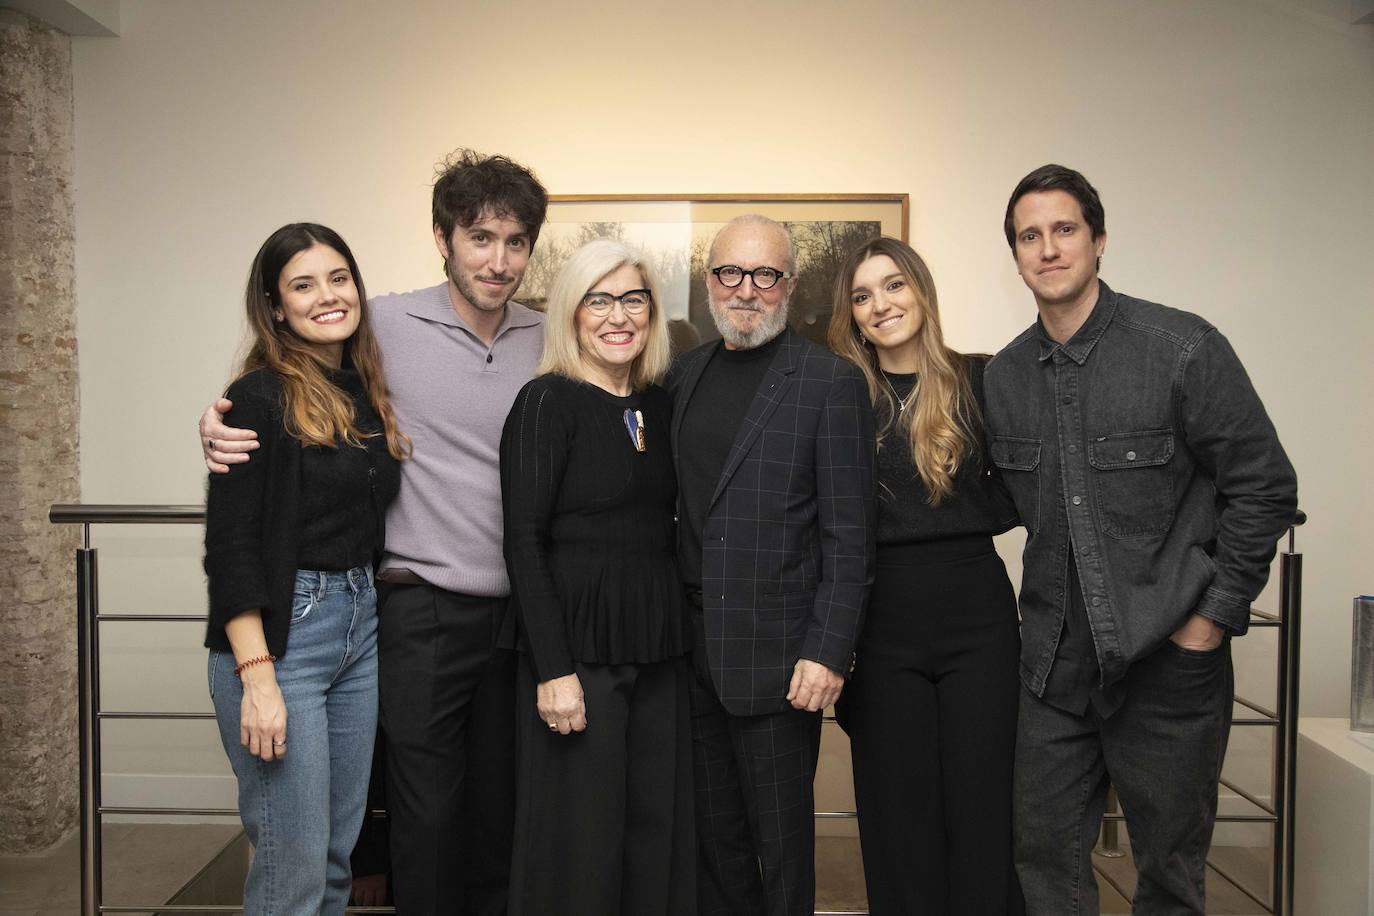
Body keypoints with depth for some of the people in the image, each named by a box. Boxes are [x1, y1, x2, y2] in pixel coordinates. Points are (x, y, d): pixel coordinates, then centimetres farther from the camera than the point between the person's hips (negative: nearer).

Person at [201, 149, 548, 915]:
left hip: (520, 612, 4)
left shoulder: (547, 341, 5)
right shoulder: (385, 327, -6)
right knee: (427, 813, 5)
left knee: (501, 806, 16)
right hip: (425, 610, -3)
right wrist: (222, 431, -15)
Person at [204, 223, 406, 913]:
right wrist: (257, 676, -19)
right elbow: (230, 545, -14)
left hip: (360, 624, 7)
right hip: (279, 630, -7)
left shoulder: (366, 391, 11)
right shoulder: (258, 398, -10)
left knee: (338, 853, 15)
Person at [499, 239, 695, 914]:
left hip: (660, 651, 6)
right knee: (580, 839, 4)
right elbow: (524, 542, -12)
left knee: (658, 831, 11)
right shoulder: (548, 402, -8)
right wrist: (554, 670, -16)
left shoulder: (660, 405, 10)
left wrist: (683, 639, 7)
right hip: (578, 649, -6)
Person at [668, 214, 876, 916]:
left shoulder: (832, 383, -6)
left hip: (778, 657, -4)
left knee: (781, 838, 8)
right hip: (693, 648, 5)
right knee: (713, 832, 15)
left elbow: (848, 535, -9)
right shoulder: (683, 377, 10)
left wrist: (829, 652, -14)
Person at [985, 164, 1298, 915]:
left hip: (1169, 657, -4)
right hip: (1054, 661, 4)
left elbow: (1264, 487, -6)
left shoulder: (1184, 349, -10)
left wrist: (1214, 616, -8)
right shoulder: (1003, 376, 5)